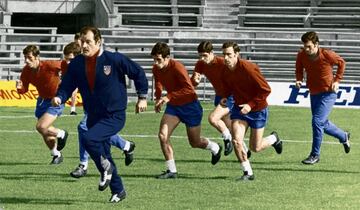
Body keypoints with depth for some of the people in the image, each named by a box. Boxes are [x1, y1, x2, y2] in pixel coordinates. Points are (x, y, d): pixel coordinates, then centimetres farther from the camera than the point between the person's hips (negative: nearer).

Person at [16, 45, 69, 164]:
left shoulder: (49, 66, -28)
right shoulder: (26, 71, -11)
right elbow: (24, 90, -2)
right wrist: (19, 88, -23)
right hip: (42, 100, 6)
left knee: (41, 127, -22)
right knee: (45, 133, 13)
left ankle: (61, 134, 9)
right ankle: (56, 155, 39)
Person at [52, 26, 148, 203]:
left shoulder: (114, 59, -14)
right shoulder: (76, 64, -2)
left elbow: (138, 73, -3)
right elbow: (67, 86, 0)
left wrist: (142, 97, -1)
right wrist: (59, 98, -22)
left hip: (114, 116, -6)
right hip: (94, 117, 6)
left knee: (89, 138, -29)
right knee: (103, 154, 14)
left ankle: (105, 167, -2)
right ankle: (118, 191, 32)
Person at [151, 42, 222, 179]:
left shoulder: (177, 67, -27)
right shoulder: (156, 69, -6)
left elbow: (189, 89, -34)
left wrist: (169, 97, -38)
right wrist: (158, 98, -3)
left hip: (190, 106, -6)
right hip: (173, 106, 6)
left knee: (195, 143, 8)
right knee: (163, 135, -14)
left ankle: (215, 148, 42)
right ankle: (171, 170, -5)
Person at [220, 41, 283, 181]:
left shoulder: (248, 68, -26)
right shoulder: (226, 72, -7)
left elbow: (266, 90, -22)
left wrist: (251, 104, -26)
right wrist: (225, 97, -4)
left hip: (257, 110, -5)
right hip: (239, 109, 5)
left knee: (255, 148, 5)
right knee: (236, 140, -14)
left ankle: (273, 138, 39)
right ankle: (248, 173, 0)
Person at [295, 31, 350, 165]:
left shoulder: (327, 55, -20)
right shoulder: (301, 55, -10)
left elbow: (341, 63, -1)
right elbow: (299, 70, 8)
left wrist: (337, 81, -6)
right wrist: (299, 80, -13)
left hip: (328, 93, -6)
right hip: (313, 93, 6)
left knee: (317, 121, -16)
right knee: (323, 124, 16)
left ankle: (315, 155, -5)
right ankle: (344, 137, 44)